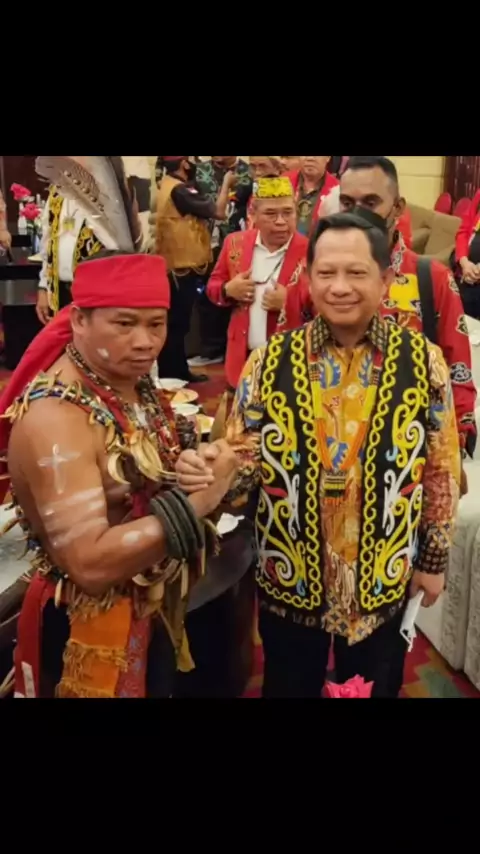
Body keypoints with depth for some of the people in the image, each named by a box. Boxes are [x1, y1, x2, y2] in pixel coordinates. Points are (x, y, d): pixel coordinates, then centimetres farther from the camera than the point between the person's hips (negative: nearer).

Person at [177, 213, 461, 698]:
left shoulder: (424, 362, -10)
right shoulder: (270, 362, -11)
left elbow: (442, 467, -2)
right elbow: (245, 460, -7)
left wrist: (435, 558, 3)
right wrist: (207, 470, -29)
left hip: (384, 584, 1)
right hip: (289, 581, 0)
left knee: (374, 690, 24)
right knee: (289, 690, 22)